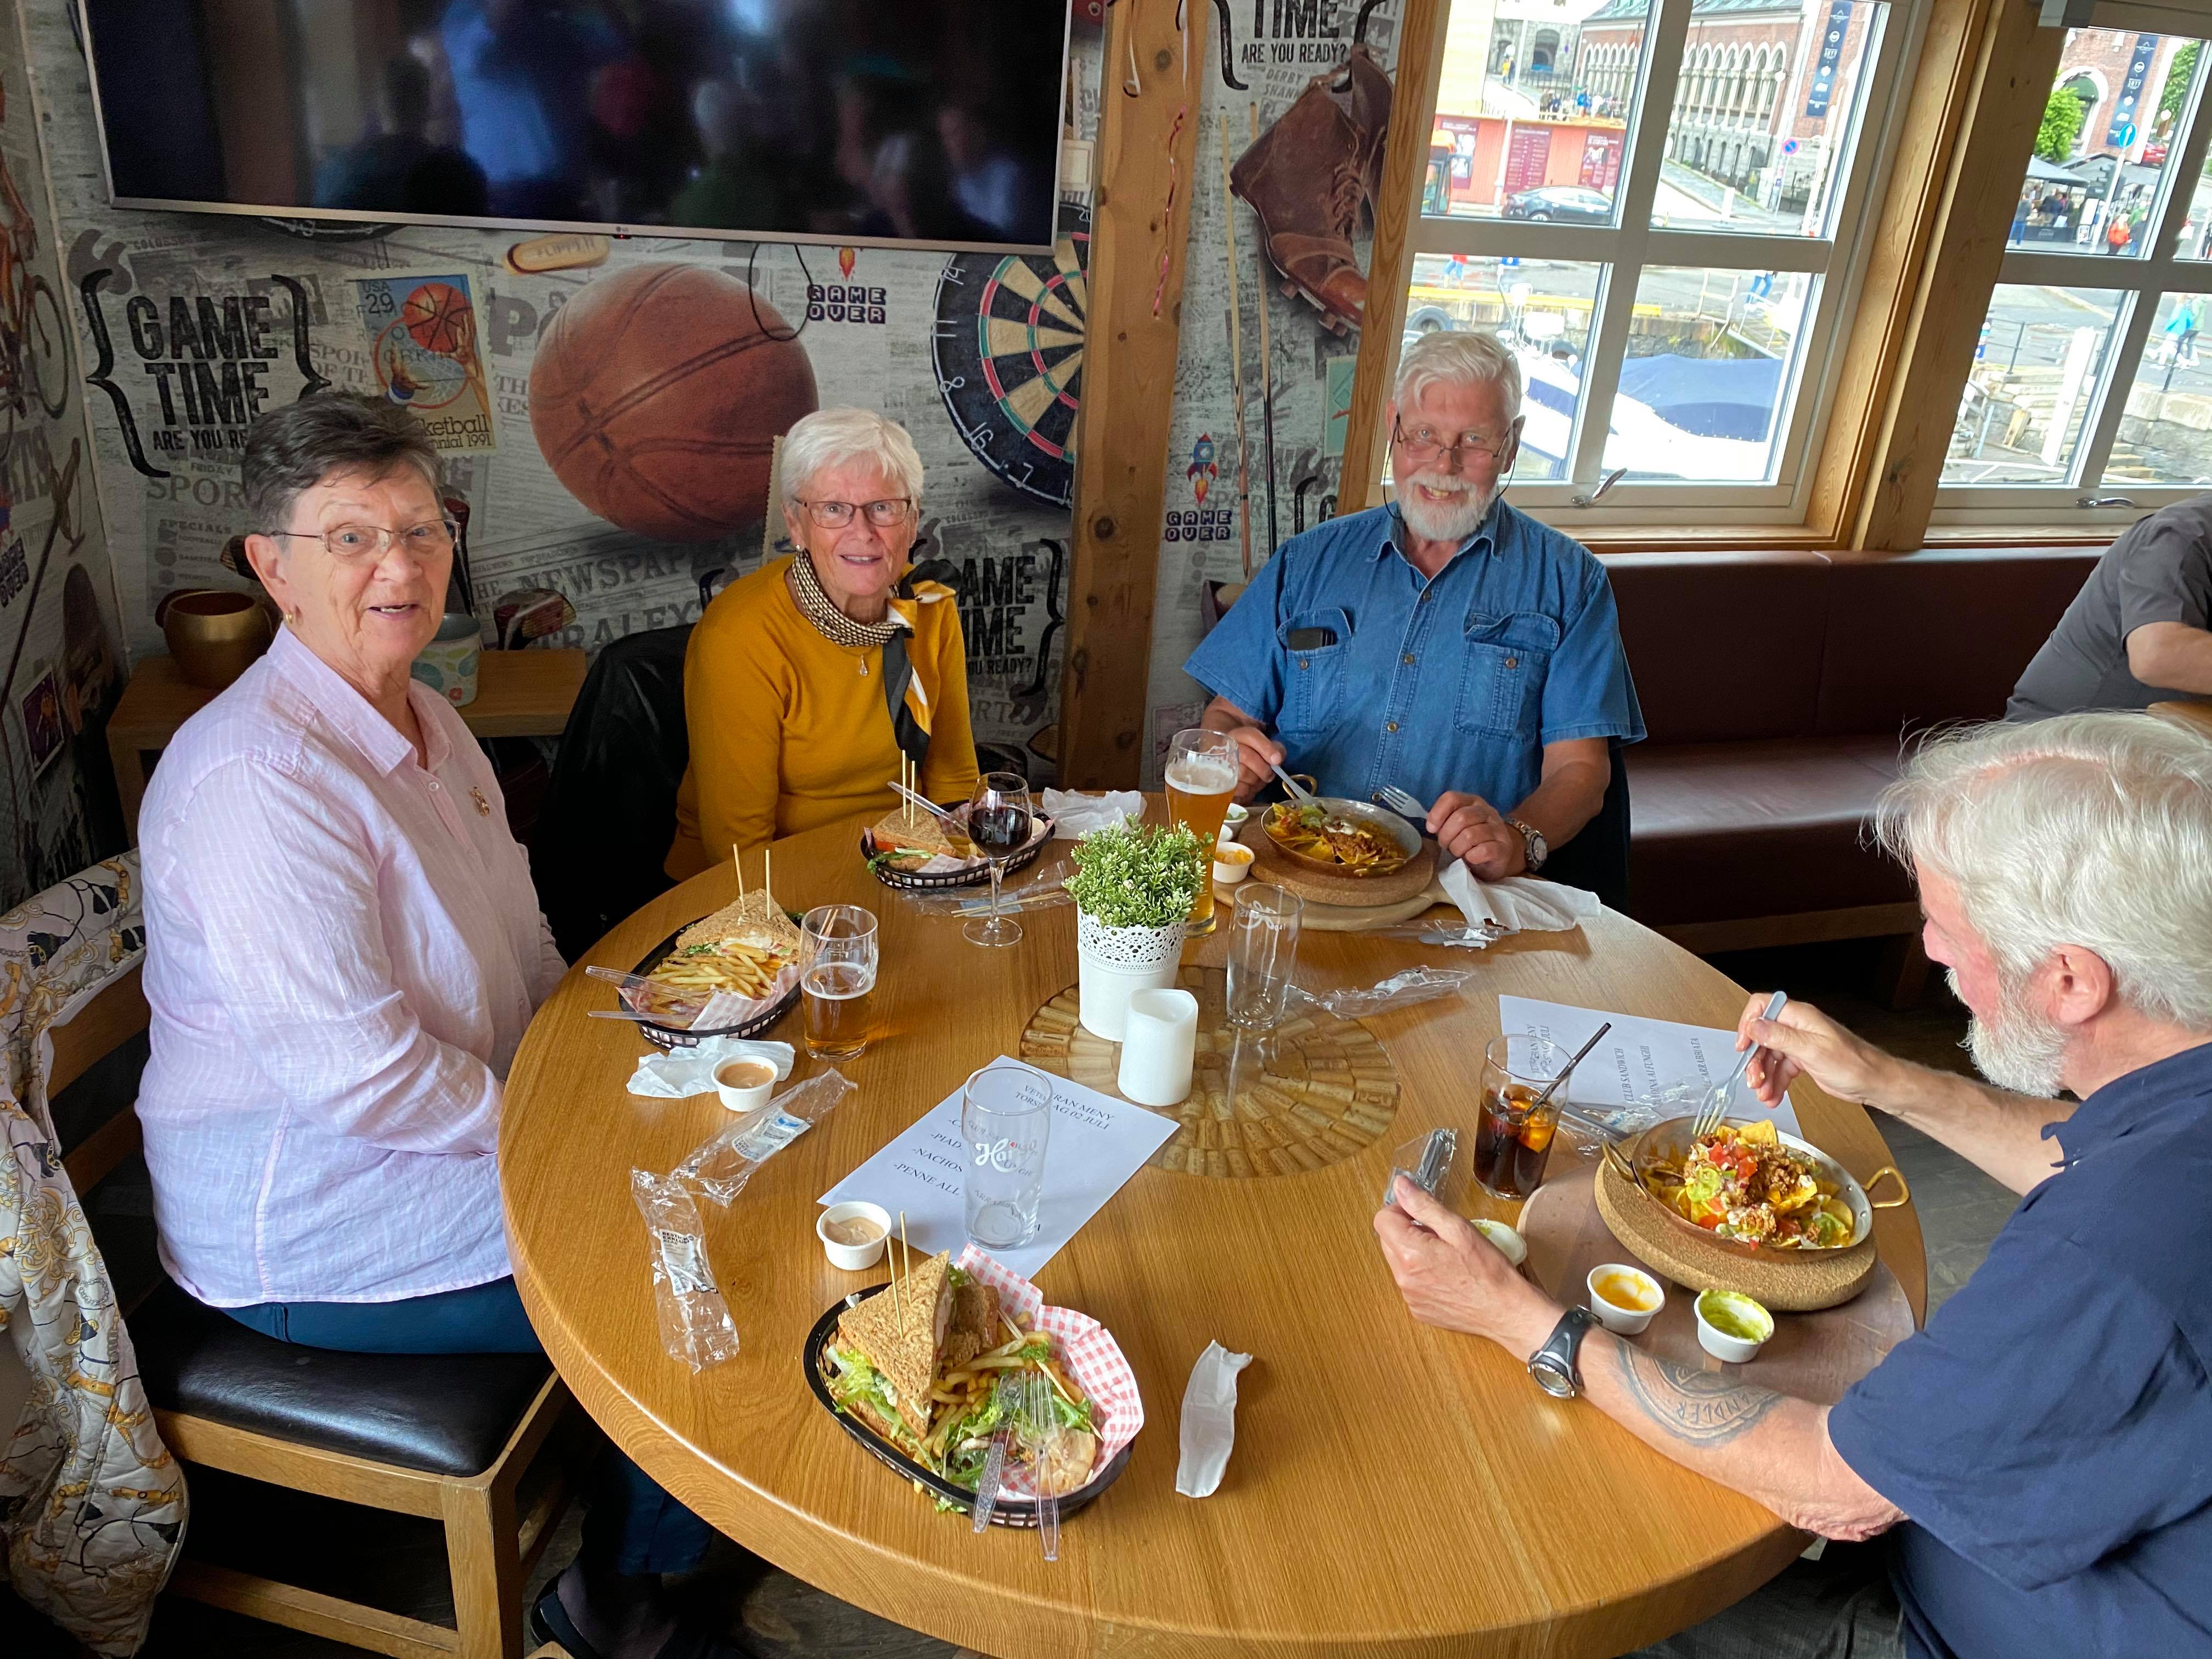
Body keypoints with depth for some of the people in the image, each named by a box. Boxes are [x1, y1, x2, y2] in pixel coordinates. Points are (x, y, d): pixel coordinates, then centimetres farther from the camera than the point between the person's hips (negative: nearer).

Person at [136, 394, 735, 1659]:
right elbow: (355, 1071, -28)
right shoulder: (259, 776, -25)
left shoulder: (423, 719, 6)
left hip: (482, 1123, 9)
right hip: (308, 1226, -9)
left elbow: (523, 950, 14)